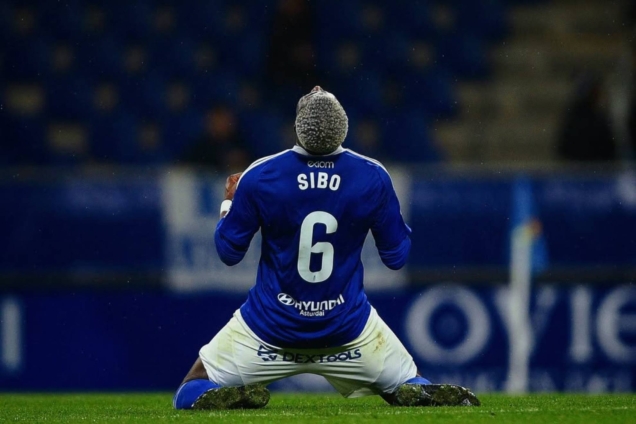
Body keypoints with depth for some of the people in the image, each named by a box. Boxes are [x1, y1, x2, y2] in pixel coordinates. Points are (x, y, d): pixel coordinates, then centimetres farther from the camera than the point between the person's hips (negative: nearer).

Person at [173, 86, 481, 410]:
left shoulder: (258, 177, -14)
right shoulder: (373, 178, -11)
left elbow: (229, 253, -2)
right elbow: (397, 257, 0)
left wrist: (229, 204, 16)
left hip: (270, 325, -1)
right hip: (347, 327, 1)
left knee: (192, 393, 12)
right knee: (409, 386, 19)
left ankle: (240, 397, -22)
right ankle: (417, 396, -19)